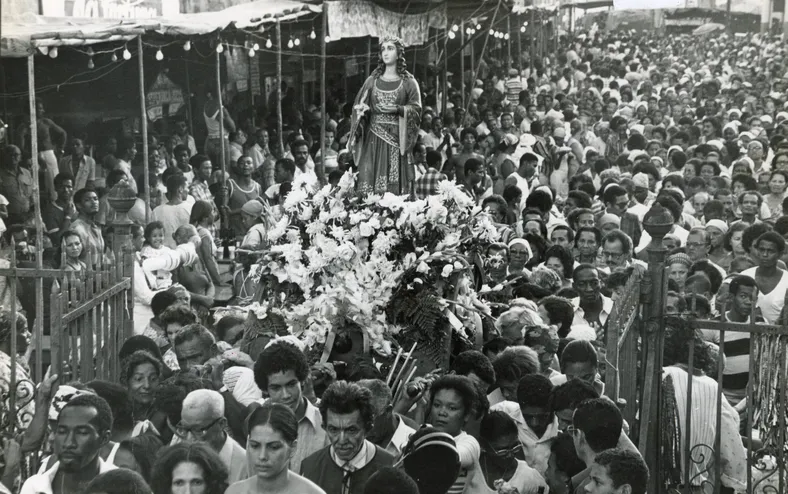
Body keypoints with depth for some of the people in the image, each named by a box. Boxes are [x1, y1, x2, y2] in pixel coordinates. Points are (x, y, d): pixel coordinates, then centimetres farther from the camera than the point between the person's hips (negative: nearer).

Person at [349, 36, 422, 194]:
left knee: (395, 186, -7)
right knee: (370, 183, -6)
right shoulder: (372, 80, 13)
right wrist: (362, 109, -10)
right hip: (373, 138, 2)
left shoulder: (408, 82, 6)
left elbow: (416, 110, -2)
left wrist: (397, 109, -17)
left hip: (397, 139, -2)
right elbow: (358, 105, 12)